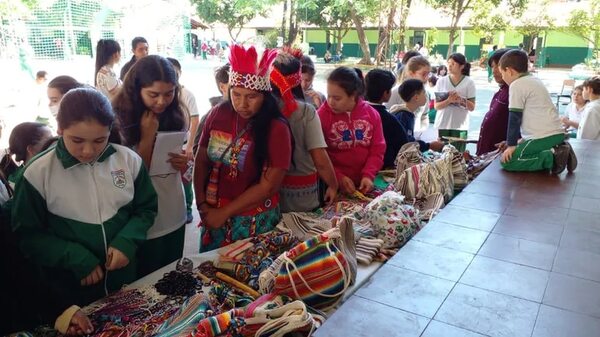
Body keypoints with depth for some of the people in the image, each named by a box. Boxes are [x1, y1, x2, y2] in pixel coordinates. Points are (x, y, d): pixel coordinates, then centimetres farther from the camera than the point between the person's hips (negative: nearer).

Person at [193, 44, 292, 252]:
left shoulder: (276, 128, -16)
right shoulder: (218, 114, -4)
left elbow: (268, 186, -16)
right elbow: (202, 161, 4)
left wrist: (224, 213, -13)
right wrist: (202, 204, -6)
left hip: (254, 221, -4)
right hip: (213, 216, 4)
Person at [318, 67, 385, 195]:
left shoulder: (371, 114, -1)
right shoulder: (322, 115, -10)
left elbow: (377, 150, 1)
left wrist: (368, 175, -12)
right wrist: (337, 177, -18)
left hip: (364, 182, 3)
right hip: (333, 184, -3)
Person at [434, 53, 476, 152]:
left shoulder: (469, 82, 1)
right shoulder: (441, 81, 3)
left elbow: (472, 107, 0)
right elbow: (436, 106, 0)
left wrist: (461, 100, -19)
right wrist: (449, 100, -19)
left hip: (460, 126, -1)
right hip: (442, 125, 1)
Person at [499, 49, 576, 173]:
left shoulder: (516, 85, -9)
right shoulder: (534, 80, 19)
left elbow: (515, 118, -11)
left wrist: (511, 145, -5)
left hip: (542, 137, -9)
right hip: (556, 133, 9)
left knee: (507, 161, -8)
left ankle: (551, 158, -14)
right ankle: (556, 151, 10)